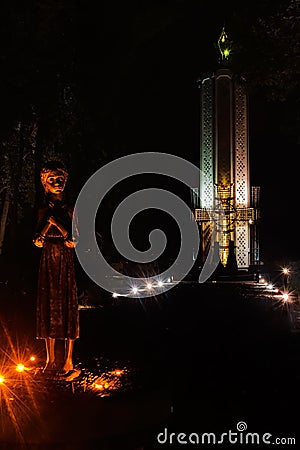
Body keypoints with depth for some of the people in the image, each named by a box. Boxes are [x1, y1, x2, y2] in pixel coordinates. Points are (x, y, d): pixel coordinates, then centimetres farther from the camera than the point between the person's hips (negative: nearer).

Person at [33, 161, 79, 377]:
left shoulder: (70, 210, 1)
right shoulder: (43, 211, 9)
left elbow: (74, 241, -7)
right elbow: (37, 241, 1)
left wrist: (58, 223, -16)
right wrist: (49, 221, -13)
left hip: (66, 264, -3)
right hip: (48, 264, 3)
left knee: (67, 308, -3)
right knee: (48, 307, 5)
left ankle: (68, 360, 4)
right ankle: (51, 359, 15)